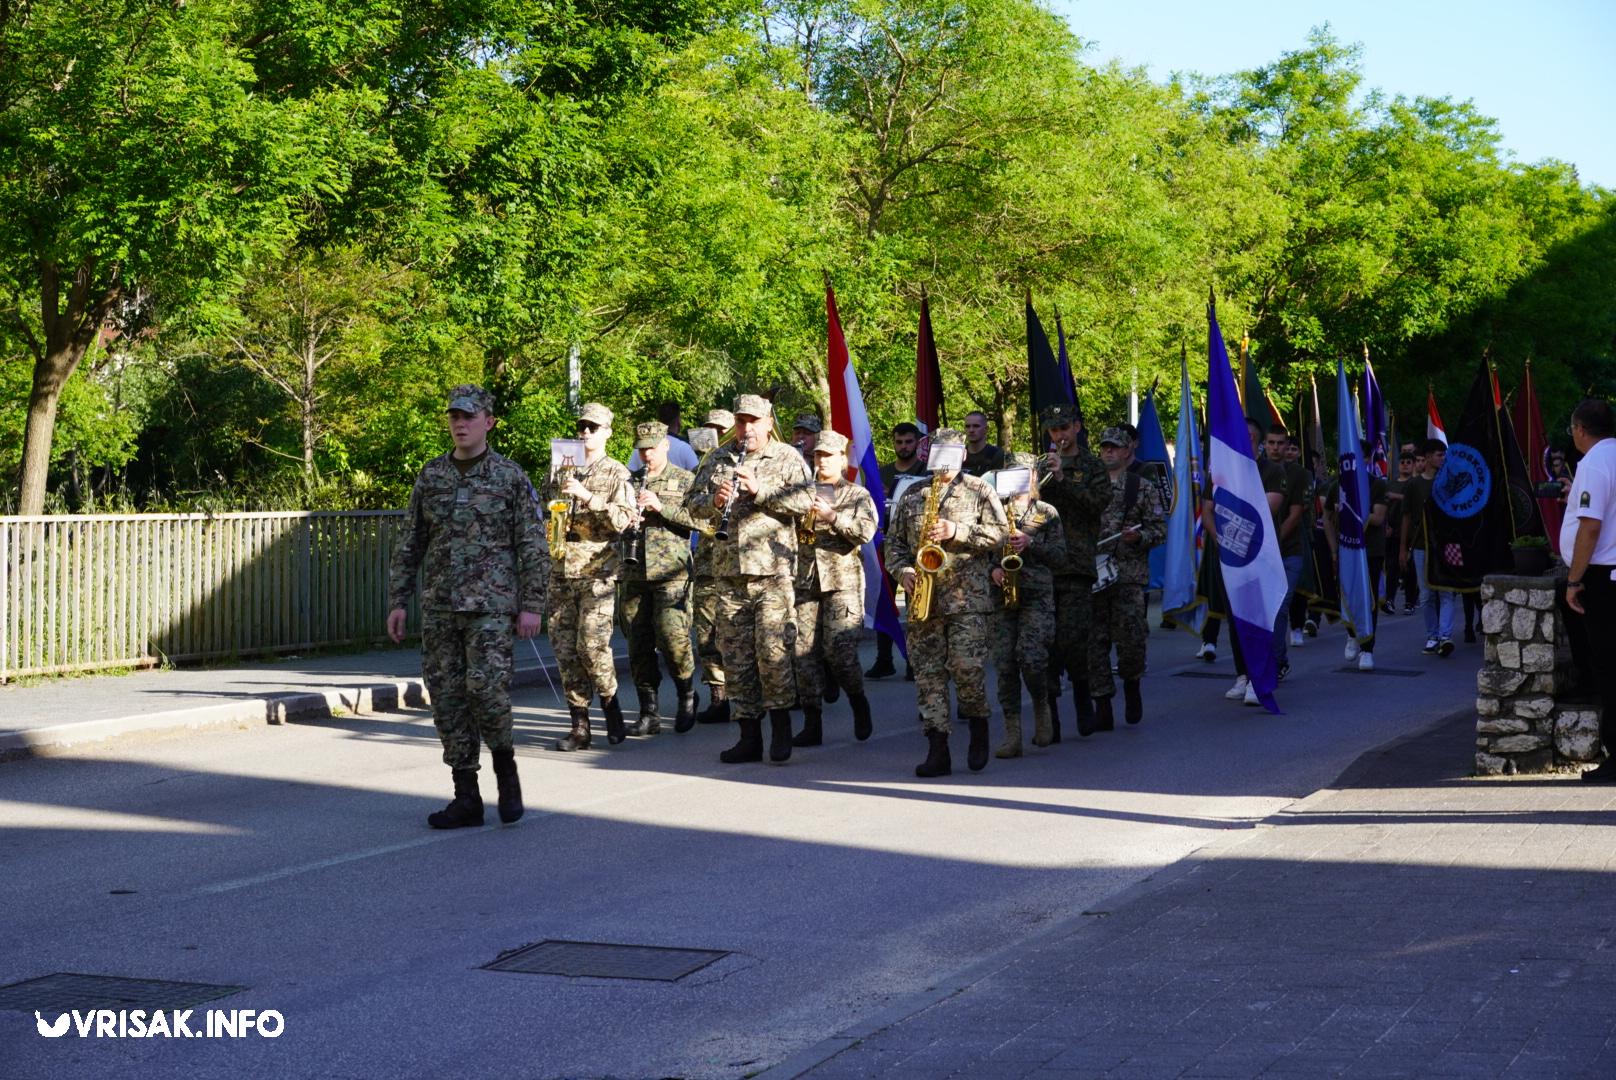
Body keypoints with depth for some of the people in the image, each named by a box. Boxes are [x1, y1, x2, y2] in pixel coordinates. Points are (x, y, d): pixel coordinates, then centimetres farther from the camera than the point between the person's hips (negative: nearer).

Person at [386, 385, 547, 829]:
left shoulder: (511, 476, -1)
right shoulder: (431, 476, 10)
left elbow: (533, 546, -3)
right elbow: (409, 544, 13)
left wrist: (531, 606, -9)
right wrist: (398, 601, 8)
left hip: (492, 605, -4)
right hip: (439, 608, 4)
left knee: (486, 687, -17)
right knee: (448, 699, 3)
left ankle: (505, 765, 11)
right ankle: (466, 799, 11)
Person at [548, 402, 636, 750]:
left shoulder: (616, 474, 3)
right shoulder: (560, 471, 16)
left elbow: (624, 519, -9)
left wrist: (587, 497, -17)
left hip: (597, 568, -5)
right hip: (561, 568, 5)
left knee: (593, 644, -14)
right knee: (564, 648, 1)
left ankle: (611, 711, 8)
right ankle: (579, 727, 7)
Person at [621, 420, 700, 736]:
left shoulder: (684, 480, 5)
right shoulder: (629, 481, 16)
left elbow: (698, 518, -6)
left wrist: (660, 507, -14)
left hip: (671, 572, -4)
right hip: (635, 572, 4)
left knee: (672, 639, -12)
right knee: (638, 645, 2)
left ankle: (687, 699, 11)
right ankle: (648, 713, 9)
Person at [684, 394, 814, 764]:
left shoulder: (787, 458, 4)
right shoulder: (717, 461, 15)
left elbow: (804, 501, -7)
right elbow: (692, 503, 14)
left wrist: (760, 489, -16)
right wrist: (714, 501, -7)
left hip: (773, 571, -4)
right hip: (729, 573, 4)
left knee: (772, 651, -11)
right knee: (735, 657, 5)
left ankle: (781, 728, 4)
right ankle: (749, 736, 12)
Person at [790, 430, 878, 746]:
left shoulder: (857, 494, 8)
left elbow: (866, 530, -7)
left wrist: (831, 515, -16)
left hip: (842, 580, -3)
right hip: (804, 579, 3)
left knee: (839, 650, -12)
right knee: (805, 652, -2)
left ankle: (860, 706, 13)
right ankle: (812, 724, 3)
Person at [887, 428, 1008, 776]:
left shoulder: (979, 490, 8)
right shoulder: (912, 495, 18)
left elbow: (998, 534, -1)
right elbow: (894, 542, 18)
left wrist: (957, 532, -12)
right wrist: (903, 571, -1)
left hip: (967, 595, -3)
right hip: (922, 595, 3)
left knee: (967, 666, -12)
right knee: (927, 672, -1)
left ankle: (978, 729, 13)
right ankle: (937, 750, 0)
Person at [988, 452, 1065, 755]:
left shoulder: (1046, 512, 8)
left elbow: (1060, 558, 3)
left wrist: (1030, 543, -11)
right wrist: (993, 568, -6)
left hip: (1037, 596, -2)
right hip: (1002, 596, 3)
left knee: (1030, 656, -20)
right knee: (1004, 664, -4)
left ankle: (1042, 708, 9)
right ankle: (1012, 735, 0)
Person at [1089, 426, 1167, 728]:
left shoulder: (1144, 488, 6)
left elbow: (1160, 529, 4)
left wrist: (1138, 536, -15)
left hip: (1130, 576, -2)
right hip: (1091, 575, 2)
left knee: (1131, 635, -8)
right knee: (1095, 641, 0)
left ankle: (1132, 686, 21)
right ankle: (1102, 708, 6)